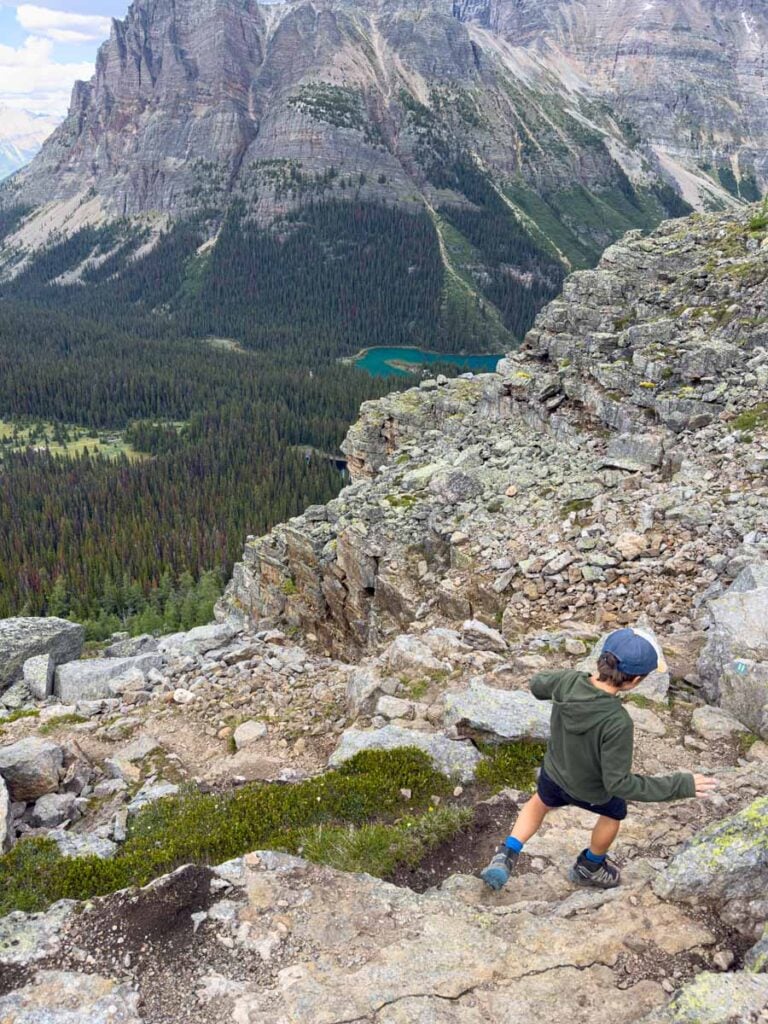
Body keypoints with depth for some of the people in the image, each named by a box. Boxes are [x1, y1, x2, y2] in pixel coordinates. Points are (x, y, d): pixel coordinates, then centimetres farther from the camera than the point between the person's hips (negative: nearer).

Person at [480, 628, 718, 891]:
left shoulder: (568, 681, -29)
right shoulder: (617, 723, -43)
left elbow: (538, 686, -5)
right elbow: (618, 782, -32)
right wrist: (680, 785, -29)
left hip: (554, 771, 4)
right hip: (590, 790, -4)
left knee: (541, 802, 38)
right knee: (614, 813, 33)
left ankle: (505, 857, 25)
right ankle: (588, 868, 54)